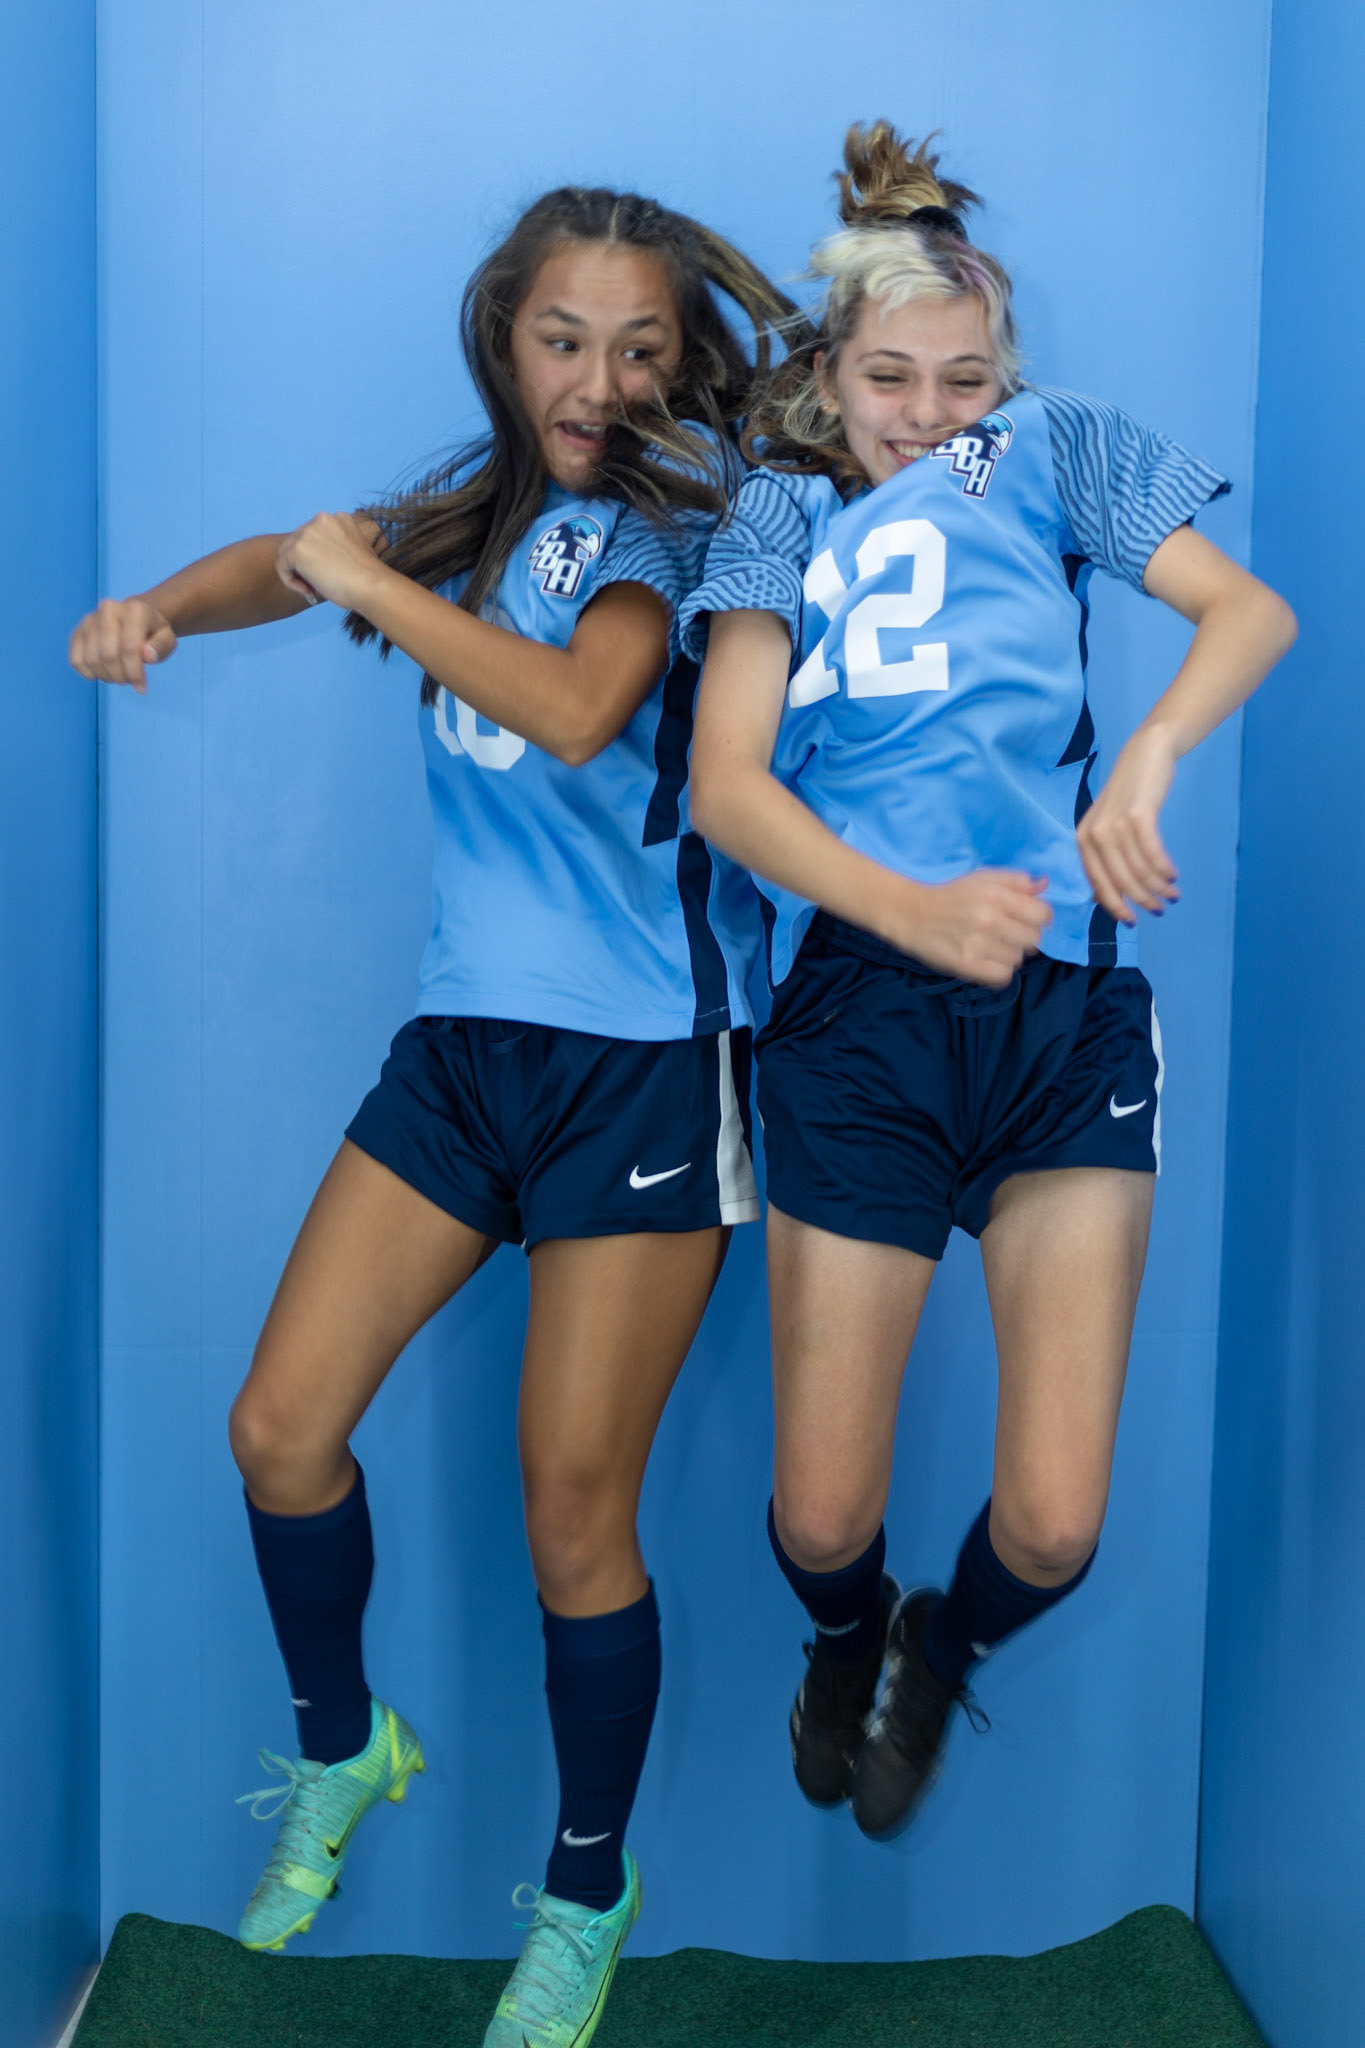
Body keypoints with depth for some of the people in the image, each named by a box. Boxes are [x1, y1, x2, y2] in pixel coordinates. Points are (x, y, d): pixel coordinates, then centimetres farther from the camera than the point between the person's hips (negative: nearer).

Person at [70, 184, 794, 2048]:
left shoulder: (670, 513, -6)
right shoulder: (482, 496, 12)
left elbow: (578, 707, -24)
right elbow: (303, 555, 18)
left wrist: (368, 580, -16)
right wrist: (161, 606, -3)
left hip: (640, 1054, -6)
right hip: (465, 1034, 6)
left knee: (572, 1517, 0)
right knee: (281, 1429, 3)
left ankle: (588, 1898, 25)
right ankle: (341, 1748, 32)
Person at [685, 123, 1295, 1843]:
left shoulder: (1051, 451, 18)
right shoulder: (781, 511, 15)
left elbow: (1250, 609, 3)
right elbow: (724, 780, -1)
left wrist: (1148, 756, -18)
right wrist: (908, 907, -18)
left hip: (1064, 996, 1)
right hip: (859, 1006, 0)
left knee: (1054, 1523, -5)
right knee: (821, 1515, 0)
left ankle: (939, 1656, 32)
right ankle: (846, 1638, 39)